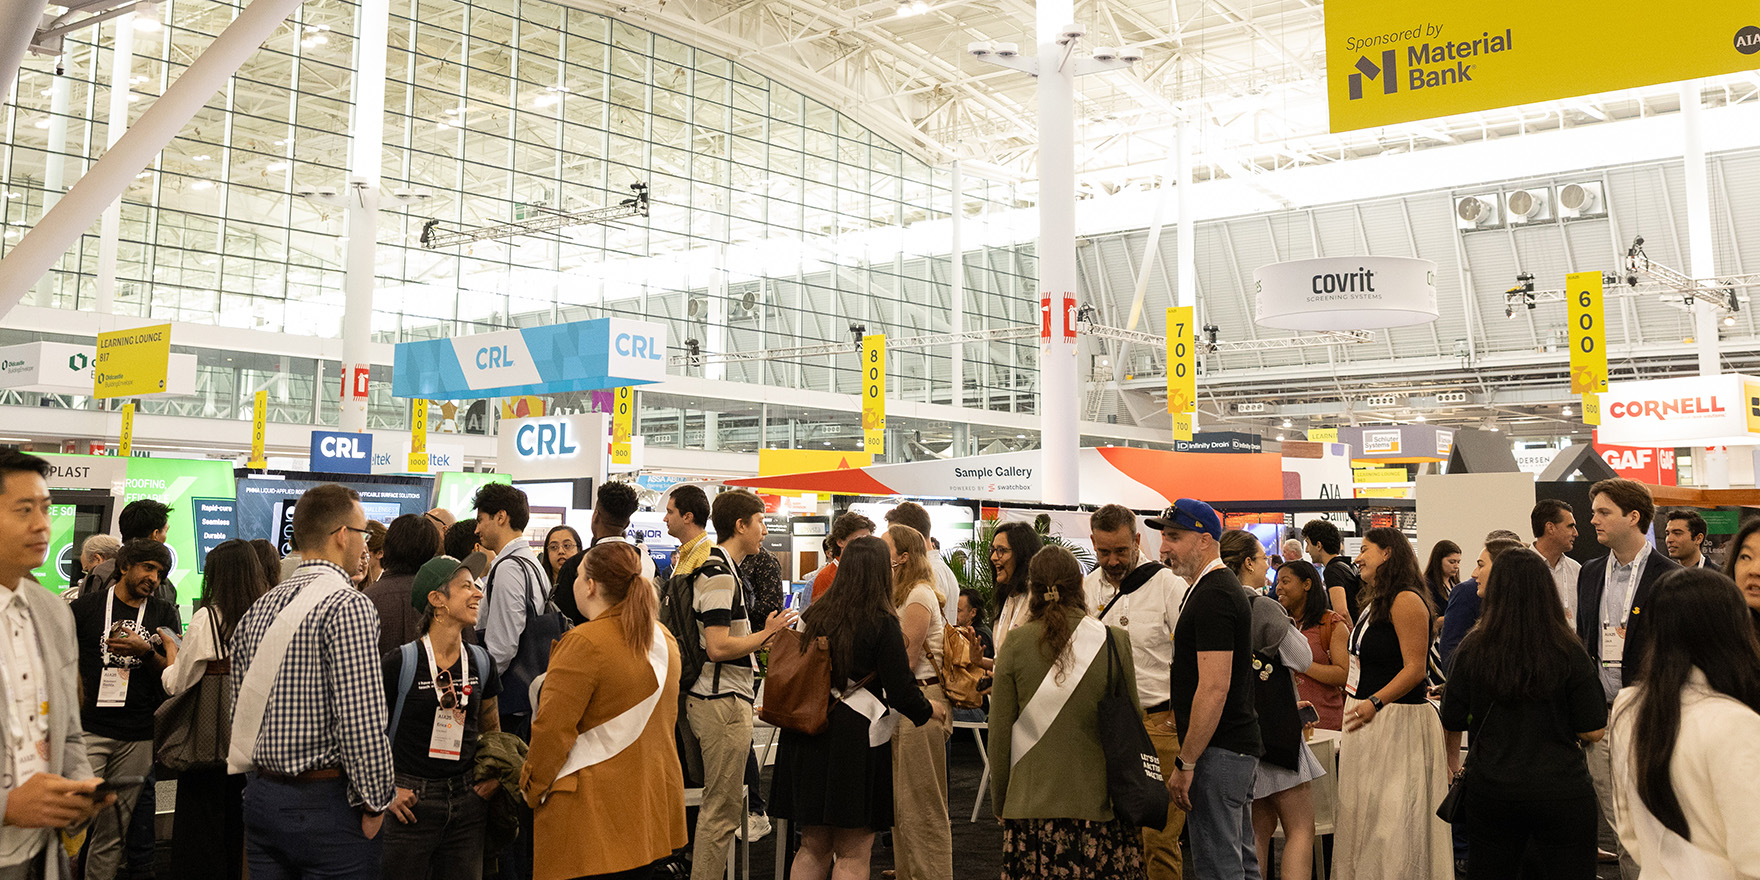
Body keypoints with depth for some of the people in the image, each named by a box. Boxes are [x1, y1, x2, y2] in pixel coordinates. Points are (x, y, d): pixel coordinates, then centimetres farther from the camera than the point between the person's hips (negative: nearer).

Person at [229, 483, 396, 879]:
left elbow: (241, 708, 10)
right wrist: (376, 802, -11)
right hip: (327, 801, -7)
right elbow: (361, 720, -21)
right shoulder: (348, 606, -16)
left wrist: (266, 782, 18)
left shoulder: (259, 609, 8)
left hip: (261, 798, 7)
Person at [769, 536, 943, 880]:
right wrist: (929, 710, 7)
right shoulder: (882, 623, -11)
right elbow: (901, 691, -11)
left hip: (807, 736, 5)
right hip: (855, 739, -5)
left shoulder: (813, 614, 4)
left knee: (813, 848, 17)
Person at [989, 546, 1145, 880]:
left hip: (1032, 802, 0)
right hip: (1100, 800, 0)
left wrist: (1000, 800, 14)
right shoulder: (1115, 642, -3)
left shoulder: (1016, 645, -4)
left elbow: (999, 731, 1)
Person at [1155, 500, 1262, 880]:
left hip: (1217, 750, -11)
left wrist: (1185, 762, -21)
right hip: (1239, 747, 11)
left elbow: (1214, 688, -24)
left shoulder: (1212, 596, -17)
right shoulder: (1224, 586, 16)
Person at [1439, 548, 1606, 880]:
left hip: (1490, 787, 2)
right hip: (1561, 790, -2)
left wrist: (1453, 760, 24)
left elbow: (1452, 723, 4)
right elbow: (1593, 731, -8)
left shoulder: (1472, 649, -7)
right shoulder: (1570, 652, -11)